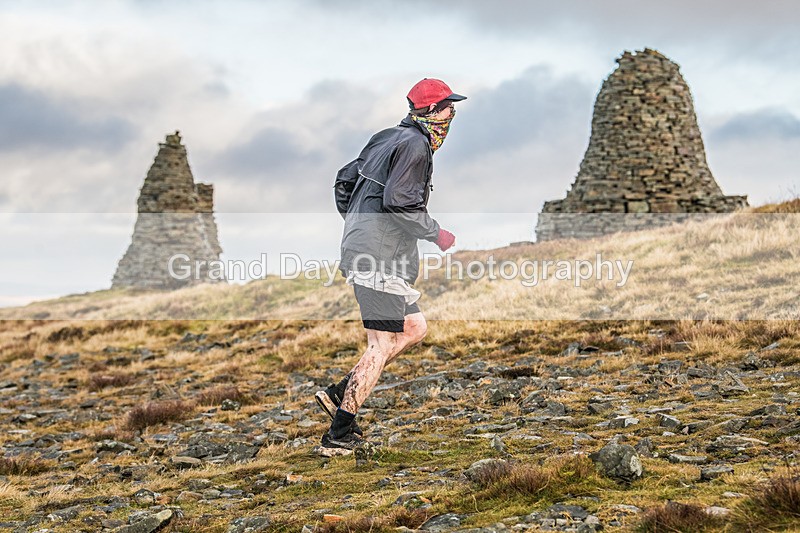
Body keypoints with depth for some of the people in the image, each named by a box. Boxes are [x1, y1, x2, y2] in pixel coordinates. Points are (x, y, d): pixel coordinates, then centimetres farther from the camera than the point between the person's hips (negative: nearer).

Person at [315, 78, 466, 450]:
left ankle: (338, 394, 14)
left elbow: (344, 182, 22)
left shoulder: (387, 138, 19)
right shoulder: (415, 145, -11)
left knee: (414, 329, 15)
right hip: (380, 259, -10)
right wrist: (436, 234, -9)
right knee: (382, 346, -5)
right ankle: (339, 434, -1)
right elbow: (399, 202, -22)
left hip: (360, 251, 10)